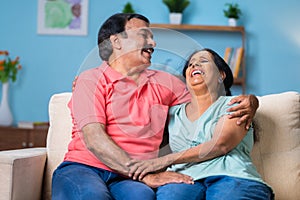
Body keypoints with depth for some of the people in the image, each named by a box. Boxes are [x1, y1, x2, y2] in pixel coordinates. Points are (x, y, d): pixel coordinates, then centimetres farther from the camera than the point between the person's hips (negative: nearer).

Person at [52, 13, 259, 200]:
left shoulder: (164, 83, 21)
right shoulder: (91, 80, 5)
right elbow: (94, 140, -9)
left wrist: (248, 102, 5)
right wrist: (148, 176, -20)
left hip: (129, 178, 3)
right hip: (82, 168, -2)